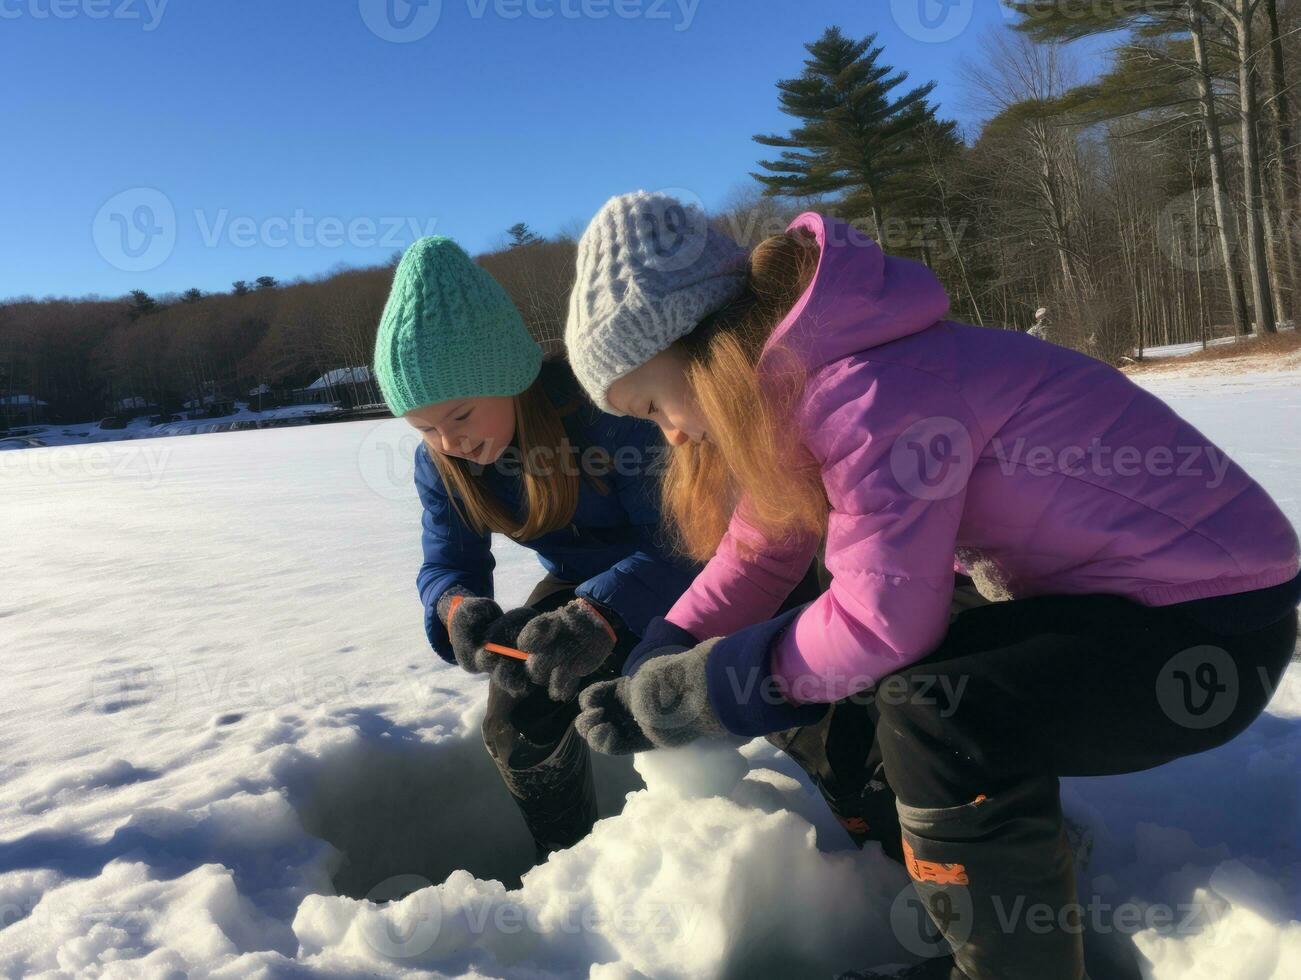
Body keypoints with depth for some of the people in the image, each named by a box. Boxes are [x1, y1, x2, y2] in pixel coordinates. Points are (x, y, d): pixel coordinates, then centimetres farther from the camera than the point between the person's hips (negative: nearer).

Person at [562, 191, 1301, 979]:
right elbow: (757, 556, 6)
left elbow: (885, 617, -27)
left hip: (1217, 620, -9)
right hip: (1106, 589, 9)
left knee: (933, 712, -29)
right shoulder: (792, 384, 2)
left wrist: (711, 685, -13)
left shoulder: (864, 390, -28)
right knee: (861, 673, 10)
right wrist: (648, 686, -2)